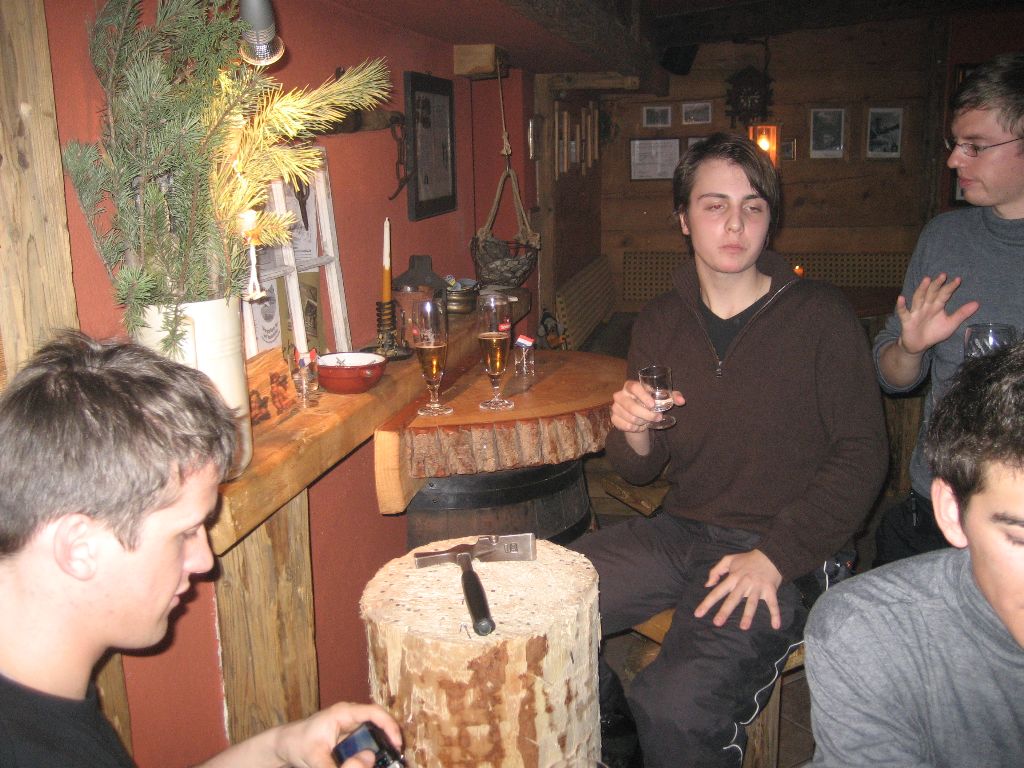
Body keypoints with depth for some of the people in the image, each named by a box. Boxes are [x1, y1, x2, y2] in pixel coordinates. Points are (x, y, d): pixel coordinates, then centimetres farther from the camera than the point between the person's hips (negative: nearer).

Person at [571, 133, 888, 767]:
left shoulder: (821, 316, -5)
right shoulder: (660, 323, 8)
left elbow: (862, 455, -7)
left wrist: (775, 555, -18)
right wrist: (634, 435, -12)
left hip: (782, 551, -5)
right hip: (681, 532, 5)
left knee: (675, 707, -28)